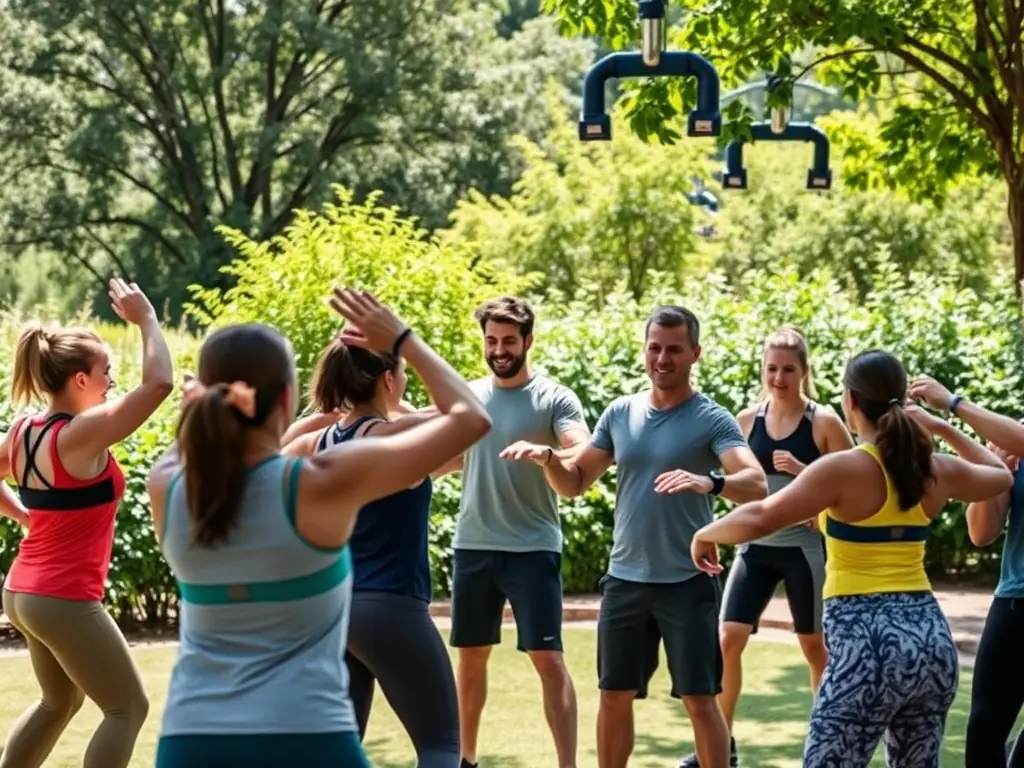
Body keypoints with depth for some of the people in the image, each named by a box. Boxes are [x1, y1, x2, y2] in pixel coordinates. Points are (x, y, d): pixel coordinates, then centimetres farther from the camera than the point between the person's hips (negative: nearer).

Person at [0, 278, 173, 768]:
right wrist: (145, 319, -15)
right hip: (66, 600, -9)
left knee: (61, 701, 26)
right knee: (127, 707, 2)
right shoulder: (81, 434, -21)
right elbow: (159, 383, -25)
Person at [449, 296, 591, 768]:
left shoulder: (555, 399, -7)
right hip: (472, 547, 5)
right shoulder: (468, 396, 8)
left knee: (548, 659, -9)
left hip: (533, 548, -5)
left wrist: (546, 454, -42)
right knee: (471, 656, 14)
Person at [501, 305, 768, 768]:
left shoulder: (712, 419, -9)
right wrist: (548, 459, -11)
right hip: (624, 578, 5)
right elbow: (575, 483, 11)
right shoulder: (620, 413, 6)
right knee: (614, 695, 12)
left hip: (686, 582, -5)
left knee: (700, 699, -2)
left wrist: (709, 481, -43)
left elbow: (756, 484, -23)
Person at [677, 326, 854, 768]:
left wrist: (803, 471, -20)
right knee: (727, 638, -5)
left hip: (805, 547, -3)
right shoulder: (747, 420, 3)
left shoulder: (824, 423, -7)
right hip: (756, 546, 3)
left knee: (815, 646, 8)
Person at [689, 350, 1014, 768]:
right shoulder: (937, 471, 9)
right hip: (931, 638, 7)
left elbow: (759, 519, -17)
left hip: (867, 643, -6)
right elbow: (1001, 474, 30)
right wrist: (941, 427, 34)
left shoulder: (845, 468, -10)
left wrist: (706, 535, 1)